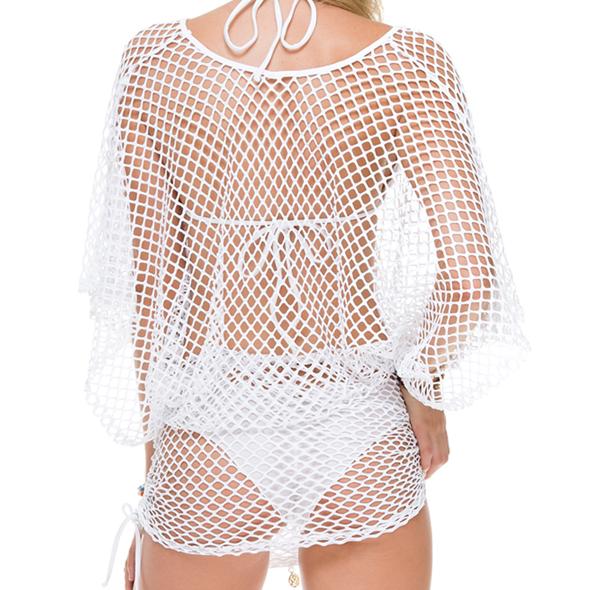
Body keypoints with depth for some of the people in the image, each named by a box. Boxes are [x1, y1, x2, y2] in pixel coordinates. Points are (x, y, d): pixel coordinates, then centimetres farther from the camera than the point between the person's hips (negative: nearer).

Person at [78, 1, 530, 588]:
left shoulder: (154, 60, -7)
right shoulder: (409, 61, -9)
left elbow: (147, 285, -5)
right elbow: (467, 273, -18)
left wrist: (153, 476, 6)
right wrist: (426, 393, 2)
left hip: (210, 454, 0)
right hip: (364, 452, 1)